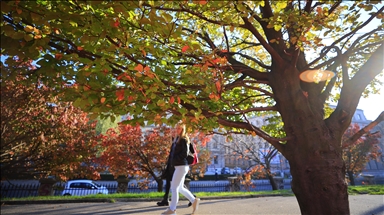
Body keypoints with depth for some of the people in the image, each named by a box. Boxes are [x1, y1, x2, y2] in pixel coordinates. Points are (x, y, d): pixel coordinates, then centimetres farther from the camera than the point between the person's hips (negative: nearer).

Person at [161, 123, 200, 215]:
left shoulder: (183, 140, -10)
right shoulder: (176, 140, 16)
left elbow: (185, 153, -18)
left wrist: (175, 158, -12)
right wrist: (172, 160, 1)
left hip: (182, 166, -9)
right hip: (179, 166, 9)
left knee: (174, 187, -3)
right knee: (180, 188, 15)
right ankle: (194, 200, 26)